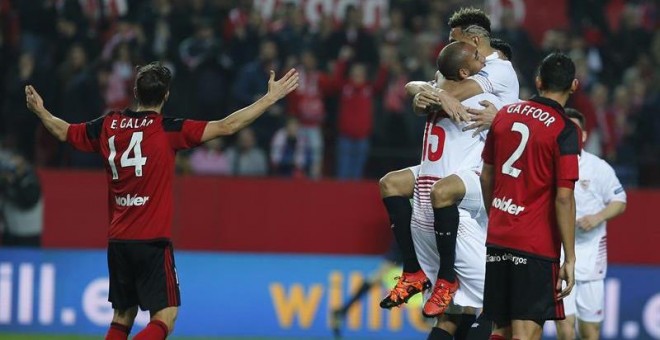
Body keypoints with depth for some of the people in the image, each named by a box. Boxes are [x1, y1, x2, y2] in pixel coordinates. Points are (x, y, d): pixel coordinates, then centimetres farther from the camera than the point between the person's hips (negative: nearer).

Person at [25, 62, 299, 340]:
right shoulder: (168, 130, -10)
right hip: (152, 242, -6)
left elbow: (64, 131, 22)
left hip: (117, 241, 6)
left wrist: (39, 110, 40)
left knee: (123, 317, 17)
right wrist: (270, 98, -8)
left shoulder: (108, 126, 5)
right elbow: (226, 127, -13)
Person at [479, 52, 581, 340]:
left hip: (497, 239, 6)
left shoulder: (505, 115, 7)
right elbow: (564, 198, -14)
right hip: (536, 245, -6)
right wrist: (569, 259, -11)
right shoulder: (564, 130, -11)